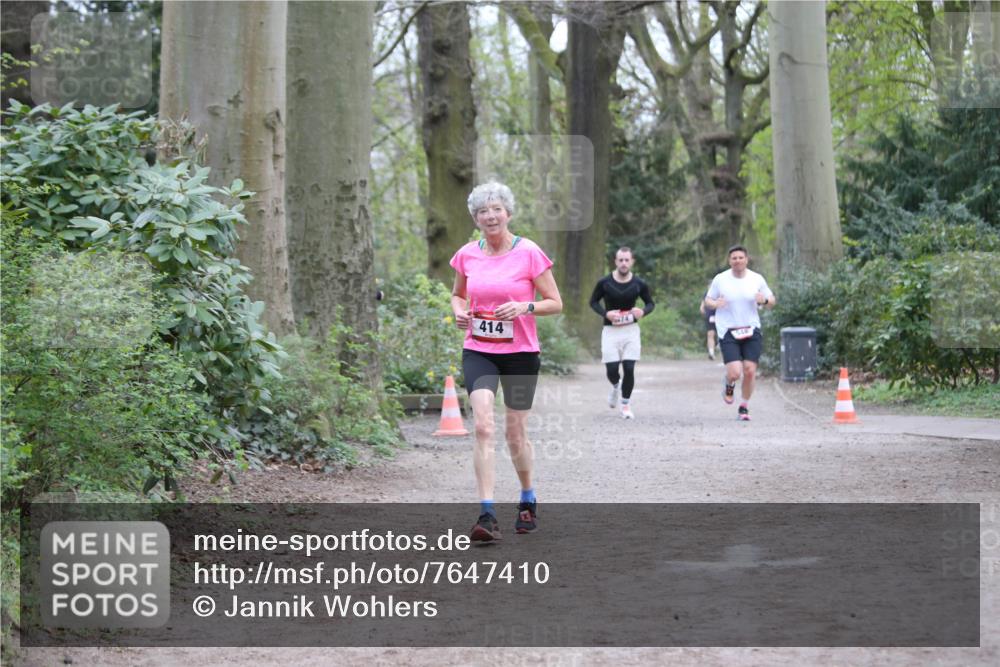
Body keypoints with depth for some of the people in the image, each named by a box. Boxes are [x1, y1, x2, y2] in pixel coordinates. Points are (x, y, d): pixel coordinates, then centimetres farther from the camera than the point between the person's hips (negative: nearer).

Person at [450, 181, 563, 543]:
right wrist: (459, 310, -2)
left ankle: (528, 499, 35)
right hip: (478, 351, 1)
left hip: (520, 353, -1)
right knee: (483, 425, -18)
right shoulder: (466, 255, 3)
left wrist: (524, 307, -20)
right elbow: (458, 294, 20)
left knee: (516, 433, 8)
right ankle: (487, 515, -21)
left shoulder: (529, 252, -7)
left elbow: (555, 303, -3)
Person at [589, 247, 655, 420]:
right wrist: (605, 313, -13)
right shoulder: (604, 283, -6)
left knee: (629, 369, -6)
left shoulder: (639, 284, -3)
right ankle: (616, 386, 35)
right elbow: (593, 301, 6)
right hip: (610, 330, 0)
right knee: (612, 371, -3)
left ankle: (626, 405, 12)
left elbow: (650, 303, 10)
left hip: (631, 329, 1)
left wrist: (643, 312, -13)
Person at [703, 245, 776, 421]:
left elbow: (772, 301, 12)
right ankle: (729, 384, 23)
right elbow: (707, 300, 8)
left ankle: (744, 407, 15)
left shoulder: (757, 279, 3)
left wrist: (764, 300, -12)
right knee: (735, 372, -15)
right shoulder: (720, 279, -1)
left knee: (750, 372, -5)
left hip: (751, 330, 2)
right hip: (728, 332, -2)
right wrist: (715, 304, -15)